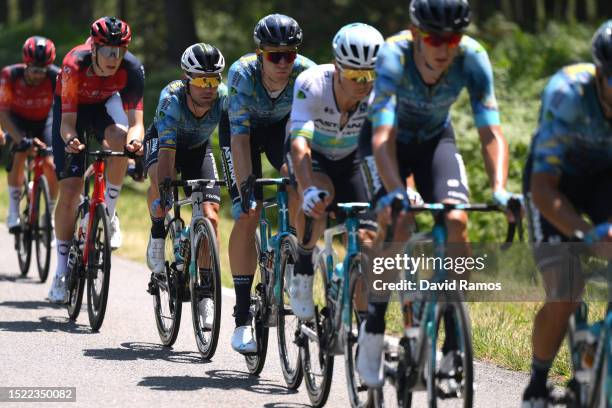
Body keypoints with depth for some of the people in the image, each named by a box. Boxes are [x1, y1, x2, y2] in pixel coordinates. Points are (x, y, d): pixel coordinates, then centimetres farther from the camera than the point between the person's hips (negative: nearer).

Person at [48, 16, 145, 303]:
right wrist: (70, 139, -58)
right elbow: (67, 122, -35)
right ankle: (62, 271, 2)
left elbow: (136, 121, -35)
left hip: (106, 103, 1)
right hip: (71, 107, -1)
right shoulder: (74, 65, -36)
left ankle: (108, 215, -13)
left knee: (120, 138, -35)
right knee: (70, 188, -11)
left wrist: (135, 139, -57)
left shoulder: (132, 69, -31)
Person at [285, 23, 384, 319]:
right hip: (311, 154, -3)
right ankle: (303, 267, -15)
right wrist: (309, 189, -63)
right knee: (319, 196, -38)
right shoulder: (311, 84, -36)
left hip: (347, 159, 3)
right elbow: (300, 144, -46)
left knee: (367, 239, -12)